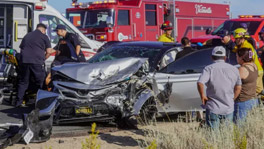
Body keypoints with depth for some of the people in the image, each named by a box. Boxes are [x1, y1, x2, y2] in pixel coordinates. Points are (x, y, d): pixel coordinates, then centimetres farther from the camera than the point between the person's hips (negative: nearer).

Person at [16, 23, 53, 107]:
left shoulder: (27, 36, 22)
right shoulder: (44, 37, 6)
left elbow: (21, 48, 26)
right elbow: (49, 51, 2)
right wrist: (44, 58, 18)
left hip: (24, 61, 5)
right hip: (37, 62, -4)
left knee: (22, 82, 11)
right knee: (40, 83, 6)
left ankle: (19, 102, 9)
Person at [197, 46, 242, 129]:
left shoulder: (209, 69, -8)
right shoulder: (234, 69, 4)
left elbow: (200, 83, -23)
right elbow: (238, 87, 10)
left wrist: (202, 96, -9)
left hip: (213, 108, -3)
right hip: (229, 109, 3)